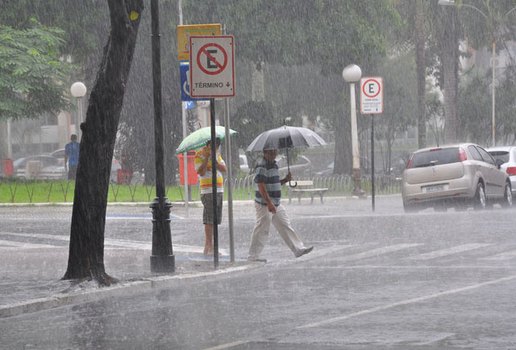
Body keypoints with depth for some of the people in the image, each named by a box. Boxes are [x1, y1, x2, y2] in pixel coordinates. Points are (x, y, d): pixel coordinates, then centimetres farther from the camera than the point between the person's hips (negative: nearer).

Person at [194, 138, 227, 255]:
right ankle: (209, 247, -12)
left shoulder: (217, 154, 16)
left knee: (215, 220, 6)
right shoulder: (199, 155, -4)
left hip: (219, 191, 7)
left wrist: (214, 160, -10)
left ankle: (208, 246, 10)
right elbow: (201, 172, -18)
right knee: (209, 220, -10)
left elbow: (224, 169, 3)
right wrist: (206, 158, -19)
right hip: (208, 191, -7)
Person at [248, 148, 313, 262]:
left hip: (276, 204, 9)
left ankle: (298, 249, 12)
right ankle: (253, 256, 3)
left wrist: (285, 180, 5)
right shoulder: (262, 167, -15)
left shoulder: (274, 165, 14)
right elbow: (261, 186, -22)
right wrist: (269, 203, -27)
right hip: (264, 205, -9)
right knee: (262, 230, -4)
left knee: (285, 227, 9)